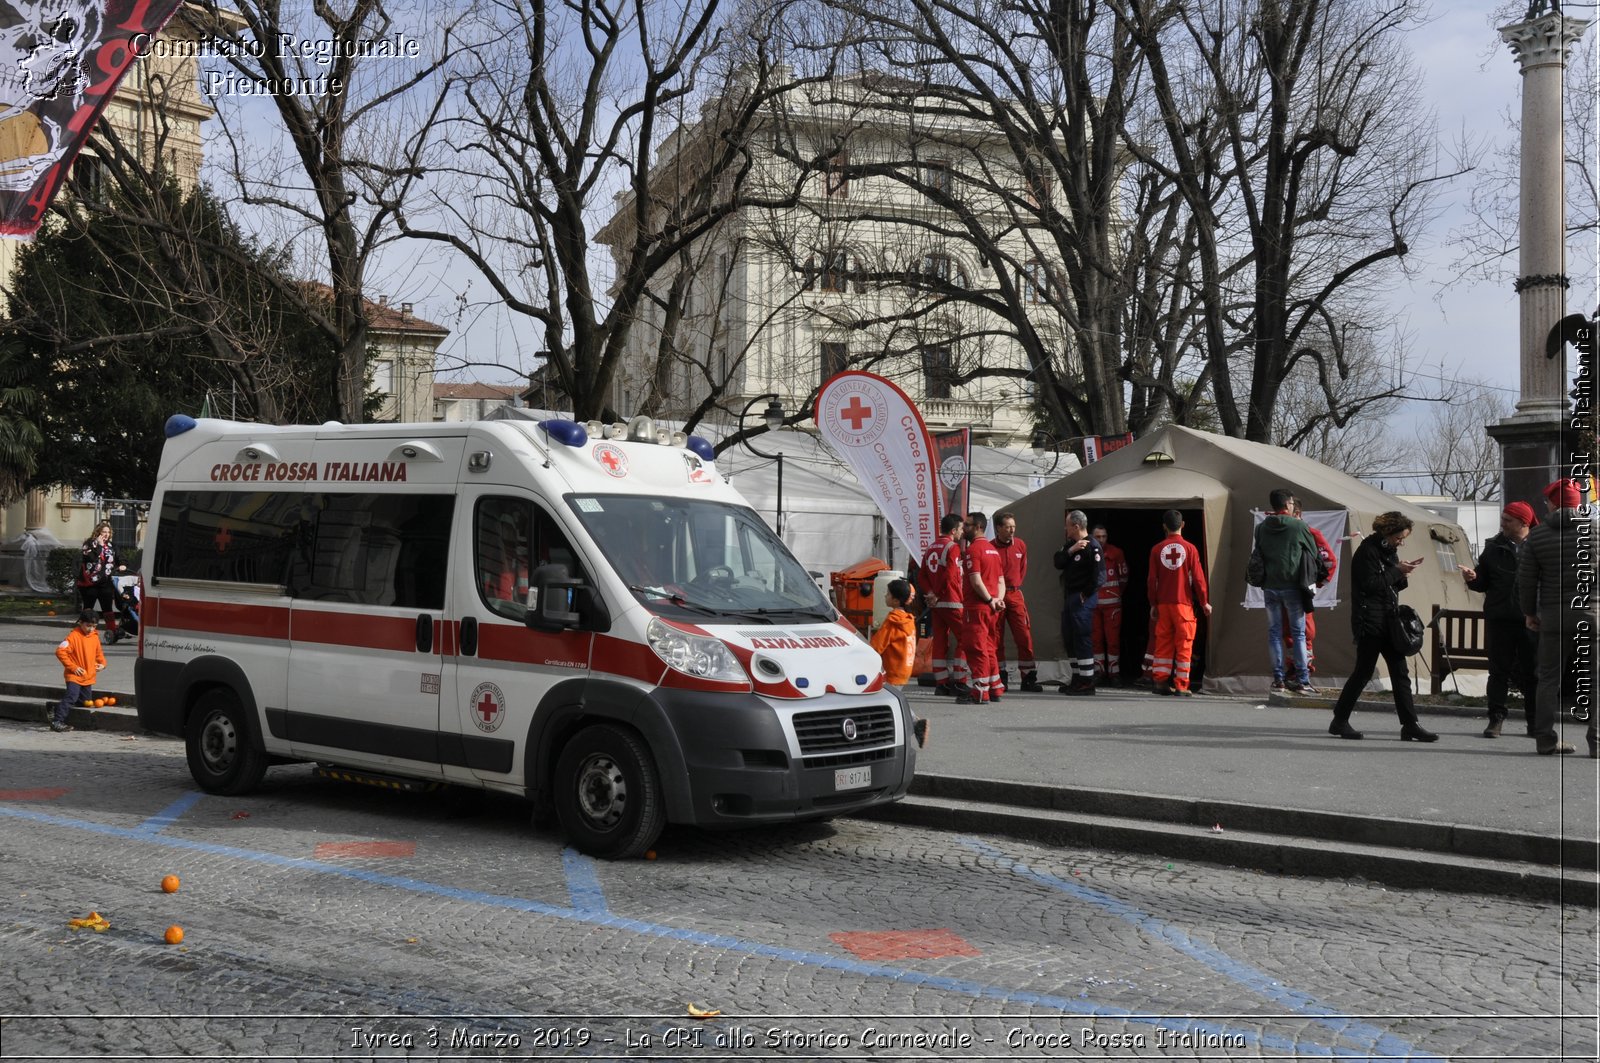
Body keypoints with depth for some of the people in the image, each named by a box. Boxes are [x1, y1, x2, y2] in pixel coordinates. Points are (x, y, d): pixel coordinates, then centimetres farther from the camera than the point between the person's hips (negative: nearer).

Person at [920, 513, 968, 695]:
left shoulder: (930, 549, 15)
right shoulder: (953, 547, -10)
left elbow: (923, 576, 11)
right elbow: (950, 575, -16)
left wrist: (930, 593, 1)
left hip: (936, 603, 8)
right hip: (952, 602, -8)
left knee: (940, 642, 8)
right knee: (963, 639, -1)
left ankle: (941, 683, 9)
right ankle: (958, 682, -4)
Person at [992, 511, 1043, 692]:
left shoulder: (1021, 545, 6)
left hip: (1015, 594, 3)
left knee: (1024, 636, -2)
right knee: (996, 638, 3)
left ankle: (1029, 678, 3)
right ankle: (1001, 679, 13)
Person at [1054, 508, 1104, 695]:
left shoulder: (1092, 547, -14)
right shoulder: (1070, 544, 13)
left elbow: (1099, 575, -19)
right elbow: (1058, 562, 1)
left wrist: (1086, 594, -13)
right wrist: (1071, 550, -14)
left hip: (1082, 598, -9)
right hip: (1068, 596, 9)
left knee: (1082, 638, -8)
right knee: (1069, 638, 13)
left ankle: (1087, 682, -4)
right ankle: (1077, 678, 22)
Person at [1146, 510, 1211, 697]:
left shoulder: (1157, 549, 3)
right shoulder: (1189, 548, -4)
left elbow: (1151, 579, 5)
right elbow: (1198, 577, -2)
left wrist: (1153, 604, 14)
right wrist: (1205, 602, 7)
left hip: (1163, 603, 3)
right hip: (1184, 603, -3)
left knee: (1163, 643, 10)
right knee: (1184, 644, 1)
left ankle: (1161, 682, 8)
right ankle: (1181, 686, 0)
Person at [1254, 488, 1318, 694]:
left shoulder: (1261, 527, 3)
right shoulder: (1298, 525, -7)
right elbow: (1312, 550, 4)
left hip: (1269, 586, 3)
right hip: (1292, 586, -3)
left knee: (1274, 632, 9)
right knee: (1298, 633, 3)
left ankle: (1278, 678, 7)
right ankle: (1302, 680, 0)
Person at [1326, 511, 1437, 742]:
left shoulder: (1389, 551, 17)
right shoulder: (1368, 550, -11)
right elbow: (1370, 584, -19)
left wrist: (1403, 573, 0)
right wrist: (1397, 571, -12)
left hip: (1389, 622, 9)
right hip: (1369, 622, -9)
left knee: (1400, 673, 4)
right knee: (1363, 671, -4)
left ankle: (1410, 725, 4)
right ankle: (1339, 721, 7)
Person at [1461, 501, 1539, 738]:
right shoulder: (1494, 547, 10)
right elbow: (1483, 583, 13)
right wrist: (1473, 578, -8)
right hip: (1499, 619, 2)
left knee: (1532, 673, 7)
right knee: (1499, 671, 5)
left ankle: (1534, 723, 17)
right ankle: (1496, 718, 10)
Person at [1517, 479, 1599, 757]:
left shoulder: (1537, 536, 3)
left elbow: (1526, 579, 4)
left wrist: (1529, 612, 15)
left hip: (1553, 616, 1)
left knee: (1549, 679, 8)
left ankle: (1546, 739, 6)